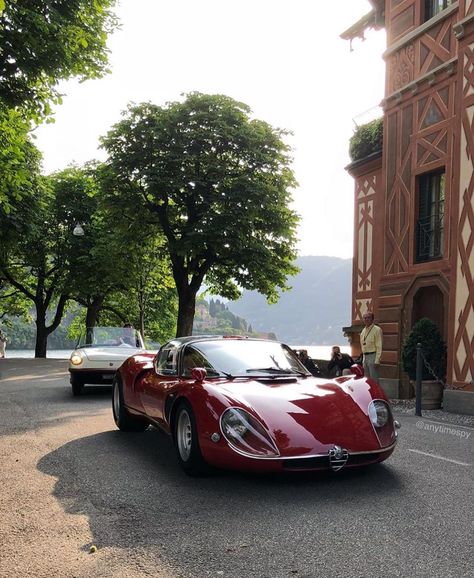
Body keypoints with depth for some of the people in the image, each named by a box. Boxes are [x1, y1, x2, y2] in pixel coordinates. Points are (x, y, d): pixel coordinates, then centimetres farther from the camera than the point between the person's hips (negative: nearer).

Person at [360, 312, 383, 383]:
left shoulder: (377, 330, -7)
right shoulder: (363, 331, 17)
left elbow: (379, 346, -13)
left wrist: (377, 360, -19)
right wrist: (363, 359, 18)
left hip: (373, 356, -8)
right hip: (365, 357, 8)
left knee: (374, 380, -10)